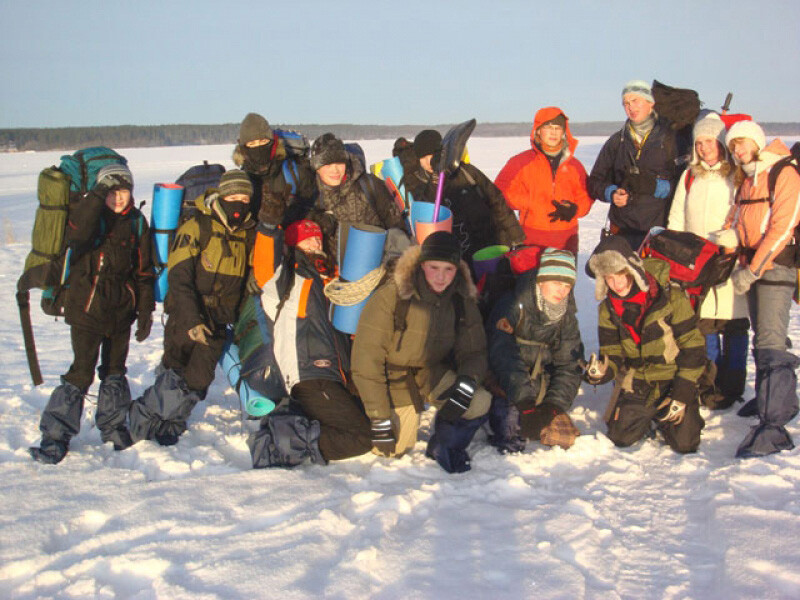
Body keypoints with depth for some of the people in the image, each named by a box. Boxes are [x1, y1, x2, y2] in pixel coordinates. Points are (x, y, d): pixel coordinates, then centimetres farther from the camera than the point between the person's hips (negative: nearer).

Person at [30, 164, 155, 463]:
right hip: (86, 307, -4)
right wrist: (98, 195, -35)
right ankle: (54, 436, 2)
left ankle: (113, 427, 32)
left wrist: (146, 310, 6)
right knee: (81, 372, -8)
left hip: (122, 310, 4)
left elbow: (144, 270, 9)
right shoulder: (87, 212, -7)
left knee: (115, 371, 15)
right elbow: (77, 234, -31)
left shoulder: (137, 222, 5)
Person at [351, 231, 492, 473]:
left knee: (479, 403, -23)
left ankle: (445, 445, 6)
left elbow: (474, 352, -2)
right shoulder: (391, 297, -23)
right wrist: (379, 419, -20)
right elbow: (366, 360, -20)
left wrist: (467, 382, -26)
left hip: (432, 372, 2)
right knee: (392, 450, -6)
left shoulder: (462, 300, -11)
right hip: (394, 379, -2)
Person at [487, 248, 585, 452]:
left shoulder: (567, 317, 1)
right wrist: (525, 404, -39)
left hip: (540, 386, 5)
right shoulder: (513, 306, -18)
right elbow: (504, 358, -30)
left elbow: (569, 366, -3)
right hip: (504, 387, -5)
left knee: (565, 435, -14)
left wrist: (553, 406, -20)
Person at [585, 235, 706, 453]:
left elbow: (693, 347, -13)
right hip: (636, 384, 3)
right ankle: (646, 415, 21)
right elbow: (612, 354, -1)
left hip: (674, 379, -3)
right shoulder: (608, 309, -4)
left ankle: (662, 417, 19)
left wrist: (681, 395, -16)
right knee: (621, 438, -12)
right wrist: (603, 371, -26)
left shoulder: (671, 298, -18)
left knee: (684, 443, -14)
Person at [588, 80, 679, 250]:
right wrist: (612, 193, -4)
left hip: (660, 228, -3)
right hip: (623, 230, 3)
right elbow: (595, 182, 15)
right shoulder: (616, 142, 15)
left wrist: (655, 186, -17)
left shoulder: (670, 138, 4)